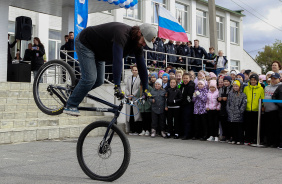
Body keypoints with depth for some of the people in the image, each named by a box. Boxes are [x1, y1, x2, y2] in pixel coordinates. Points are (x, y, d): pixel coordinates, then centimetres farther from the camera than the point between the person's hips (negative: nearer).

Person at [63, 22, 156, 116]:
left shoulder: (137, 42, -10)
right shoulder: (121, 34, -37)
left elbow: (141, 65, -6)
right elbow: (117, 60, -46)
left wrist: (146, 90, -7)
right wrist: (117, 87, -51)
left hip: (97, 50, 9)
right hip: (84, 43, -9)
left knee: (99, 81, 6)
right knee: (90, 79, -18)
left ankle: (76, 91, 26)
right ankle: (70, 106, -4)